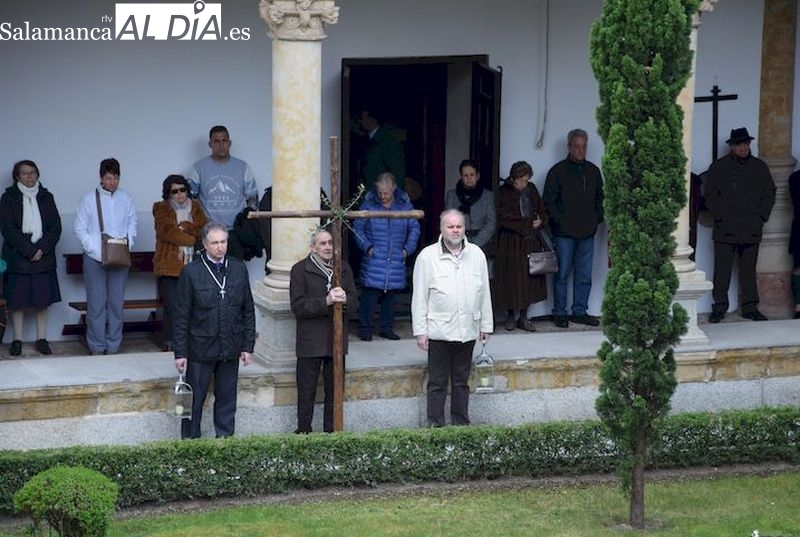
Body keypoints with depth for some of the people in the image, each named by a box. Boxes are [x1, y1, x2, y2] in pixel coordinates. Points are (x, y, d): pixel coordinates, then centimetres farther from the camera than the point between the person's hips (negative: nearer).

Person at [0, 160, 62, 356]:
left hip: (43, 257, 2)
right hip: (17, 257, -2)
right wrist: (29, 250, -14)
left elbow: (55, 227, 4)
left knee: (43, 300, 3)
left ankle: (41, 339, 10)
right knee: (17, 301, 0)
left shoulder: (46, 197, 9)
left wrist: (42, 248, -10)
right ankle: (17, 340, 7)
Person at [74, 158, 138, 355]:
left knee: (116, 303, 4)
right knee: (96, 304, -2)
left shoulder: (126, 199, 5)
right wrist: (97, 252, -10)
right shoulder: (89, 199, -2)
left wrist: (128, 245, -6)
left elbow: (132, 225, 11)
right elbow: (80, 229, -1)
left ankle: (113, 347, 12)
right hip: (94, 258, -2)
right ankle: (96, 348, 4)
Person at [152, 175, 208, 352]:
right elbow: (167, 231, -11)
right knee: (172, 309, -11)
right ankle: (170, 345, -3)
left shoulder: (195, 207, 16)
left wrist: (185, 226, -10)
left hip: (192, 266, 3)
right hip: (169, 267, -3)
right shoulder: (162, 208, 5)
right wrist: (192, 239, -8)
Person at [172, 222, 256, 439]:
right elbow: (181, 316, -5)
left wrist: (248, 346, 4)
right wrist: (180, 352, -7)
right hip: (201, 348, -3)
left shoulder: (239, 269, 3)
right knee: (194, 399, 4)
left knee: (227, 398, 12)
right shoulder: (191, 272, -7)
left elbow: (248, 311, 8)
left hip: (230, 349, 3)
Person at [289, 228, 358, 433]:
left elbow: (355, 303, 5)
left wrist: (344, 299, -18)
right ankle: (303, 432, 8)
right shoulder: (300, 270, -3)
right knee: (306, 393, 1)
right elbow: (298, 306, -12)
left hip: (336, 340, 4)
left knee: (334, 393, 11)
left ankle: (331, 432, 20)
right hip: (310, 342, -4)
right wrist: (326, 302, -24)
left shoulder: (344, 268, 11)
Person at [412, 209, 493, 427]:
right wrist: (420, 331, -5)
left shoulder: (476, 255, 7)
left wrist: (486, 325, 12)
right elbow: (419, 297, -2)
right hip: (439, 331, -3)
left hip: (467, 330, 3)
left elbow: (484, 293, 13)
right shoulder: (427, 256, -3)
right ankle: (435, 426, 8)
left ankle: (461, 424, 19)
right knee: (437, 383, 2)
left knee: (461, 382, 12)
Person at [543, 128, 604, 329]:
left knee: (584, 275, 7)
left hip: (587, 232, 5)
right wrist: (561, 222, -11)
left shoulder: (593, 171, 13)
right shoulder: (558, 171, -2)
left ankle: (580, 311, 15)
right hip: (564, 233, -4)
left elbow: (600, 198, 21)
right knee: (562, 273, -1)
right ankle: (559, 313, 6)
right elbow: (549, 202, -3)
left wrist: (597, 219, 6)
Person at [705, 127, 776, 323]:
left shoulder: (760, 167, 11)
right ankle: (719, 307, 5)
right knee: (722, 270, -3)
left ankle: (750, 307, 13)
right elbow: (710, 196, 1)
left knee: (749, 270, 7)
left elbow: (769, 193, 15)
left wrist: (761, 216, 4)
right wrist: (720, 217, -7)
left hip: (751, 231, 3)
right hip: (725, 230, -3)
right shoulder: (719, 167, 2)